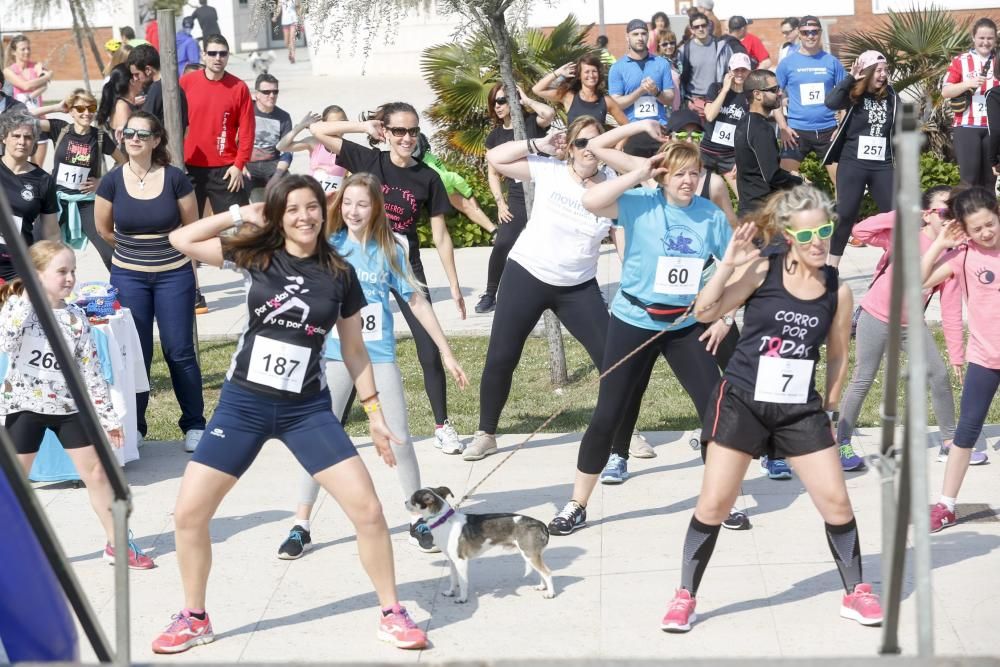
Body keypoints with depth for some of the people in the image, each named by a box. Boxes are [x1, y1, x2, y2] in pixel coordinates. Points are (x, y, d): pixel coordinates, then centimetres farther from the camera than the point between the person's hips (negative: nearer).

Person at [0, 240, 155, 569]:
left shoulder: (76, 317, 1)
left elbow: (91, 371, 5)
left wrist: (109, 416, 3)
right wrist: (28, 298, -24)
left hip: (68, 406, 3)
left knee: (96, 473, 5)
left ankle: (116, 544, 16)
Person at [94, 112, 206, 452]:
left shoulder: (175, 178, -9)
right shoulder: (112, 181, -5)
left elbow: (192, 227, 3)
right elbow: (104, 229, 8)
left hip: (174, 275, -1)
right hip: (128, 277, 1)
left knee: (180, 351, 1)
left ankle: (194, 424, 13)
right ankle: (133, 427, 18)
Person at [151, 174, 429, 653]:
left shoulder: (340, 275, 0)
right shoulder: (255, 255, -2)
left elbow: (354, 350, 8)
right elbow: (181, 240, -6)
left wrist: (374, 413, 5)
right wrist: (241, 214, -5)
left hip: (308, 410, 0)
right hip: (243, 403, 0)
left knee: (368, 509, -9)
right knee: (188, 513, -2)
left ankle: (391, 614, 9)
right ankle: (194, 619, 19)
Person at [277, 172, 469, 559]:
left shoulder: (390, 250, 1)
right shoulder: (330, 246, 1)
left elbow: (417, 302, 5)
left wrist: (446, 352, 5)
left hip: (380, 355, 1)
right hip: (336, 355, -1)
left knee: (400, 439, 2)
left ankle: (418, 521, 17)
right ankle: (300, 527, 7)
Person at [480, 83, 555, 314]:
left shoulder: (531, 122, -3)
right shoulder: (495, 135, 8)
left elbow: (549, 113, -27)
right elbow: (493, 173, 11)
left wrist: (526, 100, -12)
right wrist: (500, 202, 0)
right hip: (517, 198, 2)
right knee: (502, 245, -12)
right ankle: (490, 295, 1)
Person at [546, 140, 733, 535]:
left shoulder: (712, 216, -4)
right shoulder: (640, 204, -12)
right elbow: (591, 202, -30)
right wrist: (640, 174, -24)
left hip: (688, 326, 2)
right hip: (634, 323, -2)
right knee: (607, 416, 1)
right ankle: (577, 505, 14)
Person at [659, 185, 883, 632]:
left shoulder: (838, 291, -1)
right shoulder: (762, 270, -9)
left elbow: (838, 356, 11)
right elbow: (705, 312, -16)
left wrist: (829, 409, 12)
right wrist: (729, 263, -24)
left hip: (800, 409, 3)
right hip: (741, 401, -2)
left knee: (836, 502, 3)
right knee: (713, 505, -2)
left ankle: (856, 593, 23)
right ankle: (685, 596, 13)